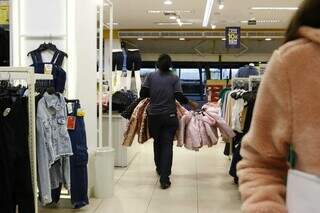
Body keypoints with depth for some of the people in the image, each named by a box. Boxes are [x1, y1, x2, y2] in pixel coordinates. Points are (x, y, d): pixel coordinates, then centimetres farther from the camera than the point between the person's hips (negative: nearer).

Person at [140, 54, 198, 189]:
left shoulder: (151, 77, 0)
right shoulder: (174, 78, -5)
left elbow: (142, 94, -3)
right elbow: (179, 97, -10)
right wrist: (191, 103, 7)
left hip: (154, 115, 2)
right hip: (169, 116, -2)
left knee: (157, 143, 21)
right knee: (167, 145, 1)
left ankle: (160, 169, 39)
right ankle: (164, 179, -4)